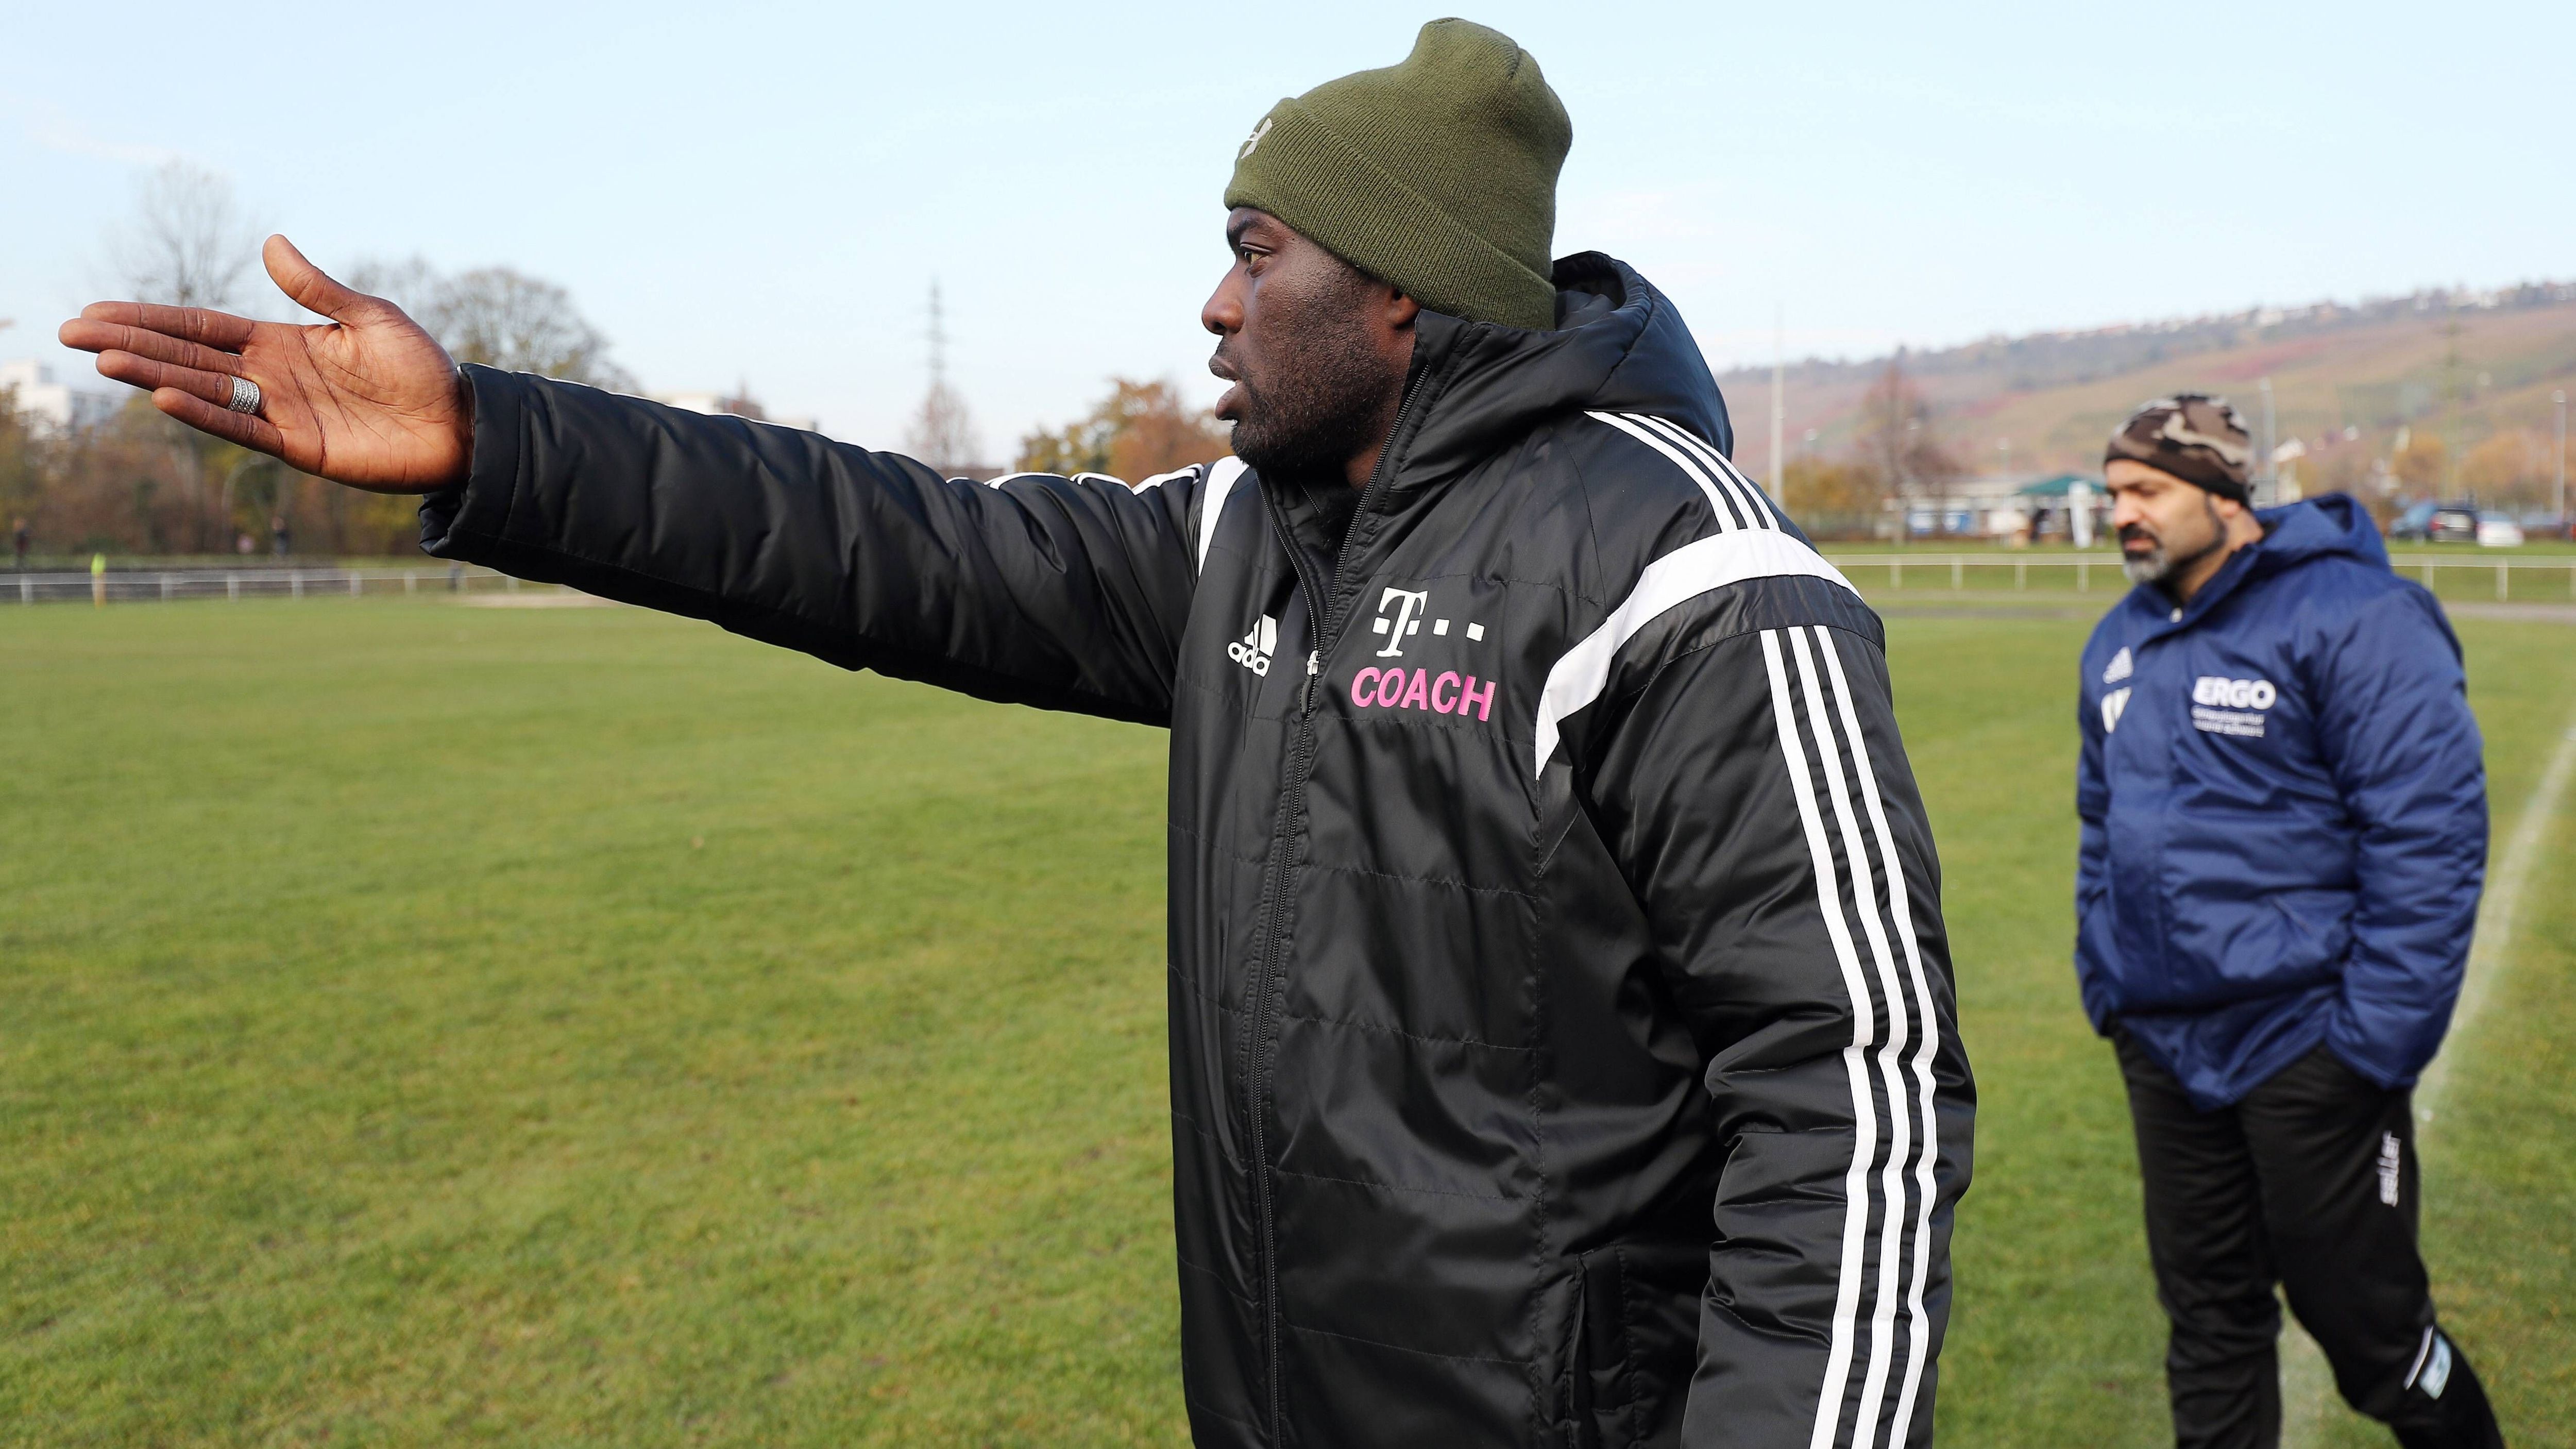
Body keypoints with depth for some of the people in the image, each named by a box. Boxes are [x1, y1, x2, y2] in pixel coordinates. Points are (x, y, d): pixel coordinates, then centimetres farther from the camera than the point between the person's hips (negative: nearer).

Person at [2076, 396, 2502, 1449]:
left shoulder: (2354, 618, -13)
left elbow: (2430, 838, -16)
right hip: (2164, 1046, 6)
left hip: (2304, 1045, -6)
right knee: (2208, 1316, 15)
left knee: (2362, 1320, 6)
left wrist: (2374, 1042, -17)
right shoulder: (2120, 641, 10)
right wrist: (2104, 986, 14)